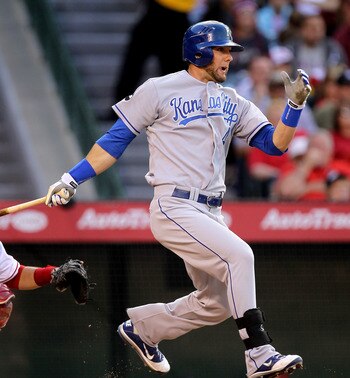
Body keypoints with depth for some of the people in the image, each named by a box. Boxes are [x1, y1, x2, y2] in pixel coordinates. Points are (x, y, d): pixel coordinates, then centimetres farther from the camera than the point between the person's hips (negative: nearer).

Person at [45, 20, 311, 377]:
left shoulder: (233, 103, 14)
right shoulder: (159, 90, -2)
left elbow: (274, 144, 8)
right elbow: (115, 140, 1)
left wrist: (295, 104, -7)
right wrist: (71, 180, -4)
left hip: (210, 214, 8)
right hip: (174, 209, -8)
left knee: (218, 303, 10)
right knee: (239, 255, -25)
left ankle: (141, 326, 31)